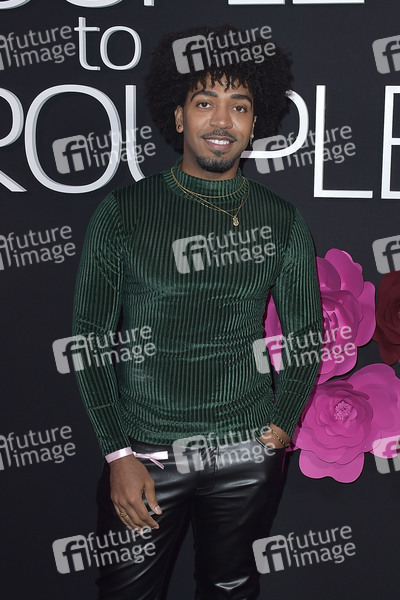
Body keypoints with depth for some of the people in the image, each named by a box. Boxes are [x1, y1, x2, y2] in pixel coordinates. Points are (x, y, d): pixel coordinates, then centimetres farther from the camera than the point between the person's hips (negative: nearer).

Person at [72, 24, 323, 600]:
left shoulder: (284, 223, 1)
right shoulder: (123, 212, -4)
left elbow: (306, 335, 10)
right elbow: (91, 335, -3)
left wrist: (280, 428, 1)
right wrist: (119, 454, -7)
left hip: (248, 456, 2)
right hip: (144, 453, -1)